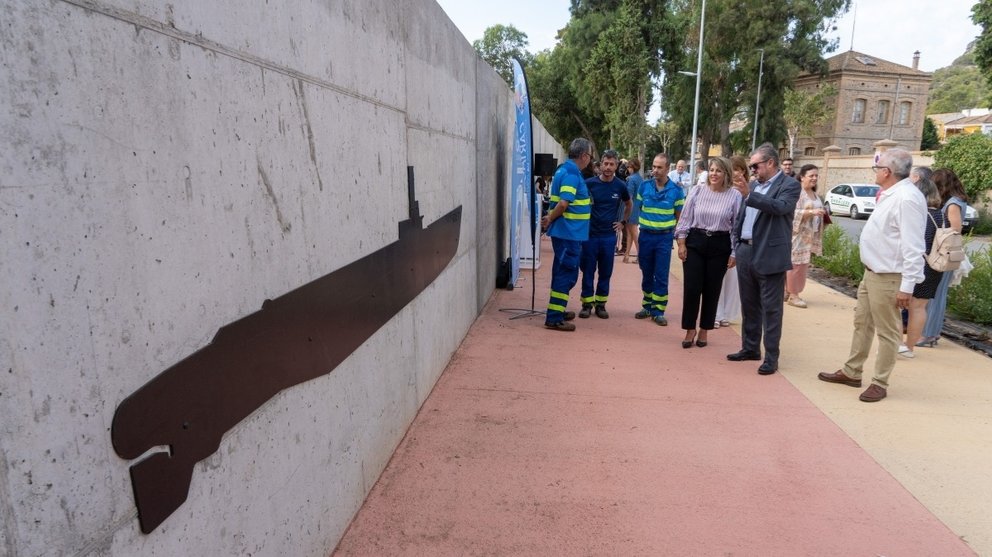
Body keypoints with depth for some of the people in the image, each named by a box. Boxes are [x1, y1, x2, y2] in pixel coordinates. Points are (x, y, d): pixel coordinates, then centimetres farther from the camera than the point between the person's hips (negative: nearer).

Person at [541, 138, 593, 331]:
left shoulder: (565, 170, 14)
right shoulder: (572, 174, -17)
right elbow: (563, 203, -25)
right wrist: (550, 219, -12)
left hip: (564, 232, 10)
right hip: (569, 233, -10)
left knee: (562, 272, 19)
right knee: (567, 274, -5)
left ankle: (558, 310, 30)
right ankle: (554, 318, -2)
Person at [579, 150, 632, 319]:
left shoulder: (620, 186, 1)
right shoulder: (589, 183, -6)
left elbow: (628, 205, 19)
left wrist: (623, 222, 11)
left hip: (609, 235, 2)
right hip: (590, 234, -2)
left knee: (605, 272, 8)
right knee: (588, 271, 4)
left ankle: (601, 303, 18)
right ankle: (587, 303, 13)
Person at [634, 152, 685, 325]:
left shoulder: (676, 190, -4)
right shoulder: (644, 186, 1)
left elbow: (679, 216, 3)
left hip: (664, 237, -2)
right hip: (645, 235, 2)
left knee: (661, 276, 1)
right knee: (646, 274, 12)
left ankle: (658, 311, 9)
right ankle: (647, 307, 24)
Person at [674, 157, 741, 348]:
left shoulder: (735, 196, -3)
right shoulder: (697, 191, 1)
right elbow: (685, 219, 4)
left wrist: (734, 253, -2)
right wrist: (681, 243, -1)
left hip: (720, 246, 0)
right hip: (695, 242, 1)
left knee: (711, 290, 7)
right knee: (691, 288, -2)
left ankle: (704, 330, 23)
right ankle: (690, 329, 15)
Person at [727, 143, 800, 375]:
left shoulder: (789, 185, -6)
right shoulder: (755, 185, 15)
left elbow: (781, 207, -26)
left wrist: (749, 195, -30)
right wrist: (737, 246, 14)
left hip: (769, 256, -7)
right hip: (746, 253, 7)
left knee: (771, 308, -1)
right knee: (749, 305, 15)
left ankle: (771, 357, 6)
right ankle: (750, 348, 28)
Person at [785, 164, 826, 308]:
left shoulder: (815, 194, 17)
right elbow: (793, 213, -20)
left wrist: (821, 214, 9)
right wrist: (812, 212, -28)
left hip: (810, 235, 9)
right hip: (798, 234, -9)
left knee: (802, 264, 10)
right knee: (795, 264, -7)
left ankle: (789, 291, 17)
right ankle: (792, 295, -2)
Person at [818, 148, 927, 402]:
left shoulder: (906, 198, -20)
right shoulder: (890, 195, 12)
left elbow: (913, 247, -24)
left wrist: (907, 286, -25)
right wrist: (869, 272, 19)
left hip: (887, 278, -10)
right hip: (871, 273, 10)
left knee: (887, 331, 2)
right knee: (862, 324, 17)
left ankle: (880, 383, 14)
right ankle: (851, 372, 29)